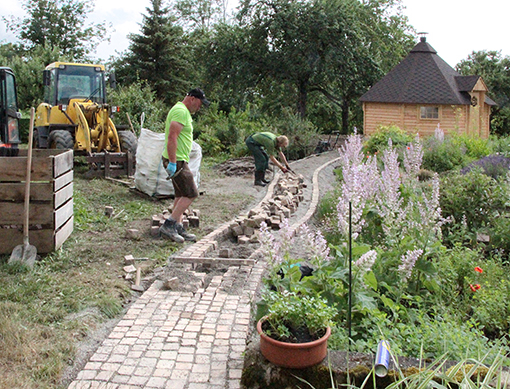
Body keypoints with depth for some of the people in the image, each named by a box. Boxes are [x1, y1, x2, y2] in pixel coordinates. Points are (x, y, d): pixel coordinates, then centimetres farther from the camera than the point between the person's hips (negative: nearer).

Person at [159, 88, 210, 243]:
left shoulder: (183, 111, 20)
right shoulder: (181, 111, -15)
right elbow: (172, 137, -25)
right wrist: (172, 163, -27)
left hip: (178, 160, 11)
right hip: (176, 161, -11)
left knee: (181, 195, 12)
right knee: (191, 194, -9)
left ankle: (178, 227, 17)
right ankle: (168, 225, -7)